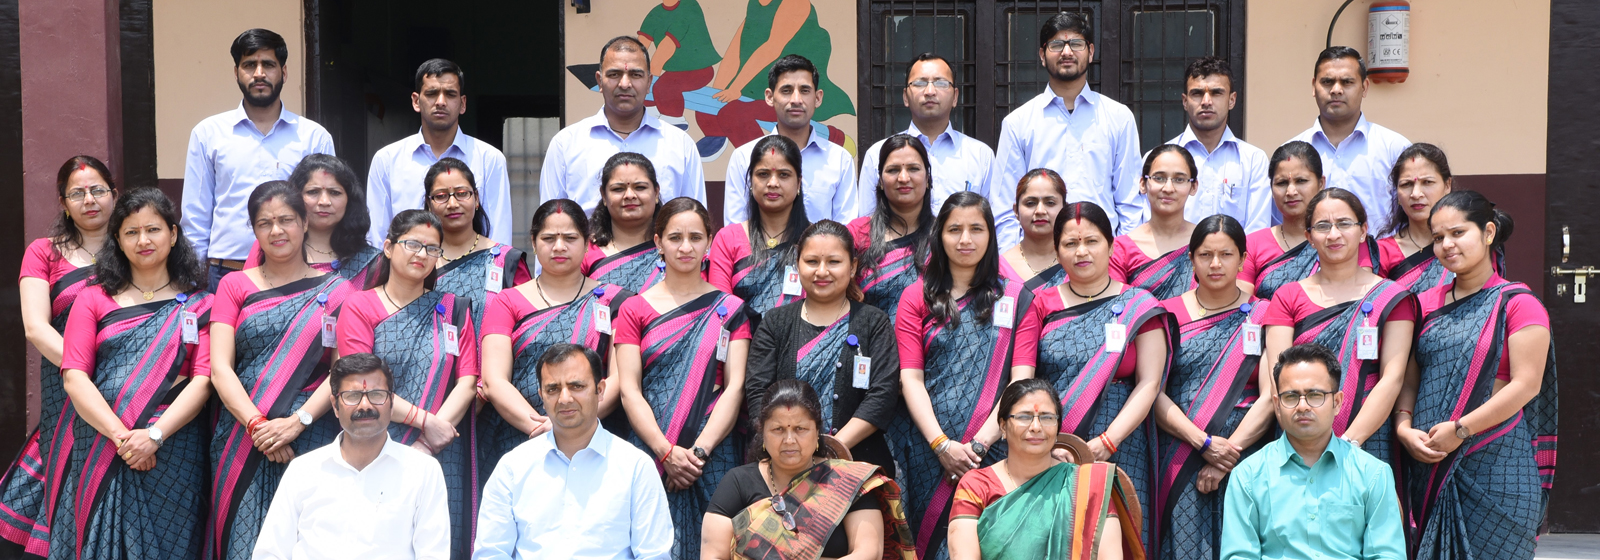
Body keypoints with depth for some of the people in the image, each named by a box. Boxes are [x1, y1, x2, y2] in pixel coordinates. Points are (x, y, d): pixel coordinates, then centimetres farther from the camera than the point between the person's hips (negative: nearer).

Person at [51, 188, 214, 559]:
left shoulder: (198, 305, 7)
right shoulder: (94, 299, 10)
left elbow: (203, 379, -3)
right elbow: (74, 376, 0)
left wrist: (154, 435, -16)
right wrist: (121, 436, -13)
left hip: (172, 453, -1)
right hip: (98, 452, 1)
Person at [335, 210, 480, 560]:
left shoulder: (454, 310, 12)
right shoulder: (359, 307, 5)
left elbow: (467, 382, 3)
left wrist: (426, 445, -9)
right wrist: (426, 421, -12)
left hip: (443, 455, 2)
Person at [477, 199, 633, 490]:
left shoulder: (614, 300, 11)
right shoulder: (507, 302, 13)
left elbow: (620, 378, 0)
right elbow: (494, 381, 1)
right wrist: (537, 426, -15)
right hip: (513, 442, 1)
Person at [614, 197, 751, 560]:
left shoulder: (729, 309, 8)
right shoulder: (634, 309, 8)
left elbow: (735, 386, -1)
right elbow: (629, 391, 0)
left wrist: (699, 450, -13)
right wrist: (667, 452, -13)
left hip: (713, 456, 0)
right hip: (650, 454, 0)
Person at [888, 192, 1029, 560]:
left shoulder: (1016, 298, 7)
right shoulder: (917, 297, 9)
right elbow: (911, 378, 0)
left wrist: (981, 442, -13)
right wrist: (942, 444, -12)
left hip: (989, 450, -1)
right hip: (926, 448, 1)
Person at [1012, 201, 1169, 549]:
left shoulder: (1138, 306, 5)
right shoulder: (1041, 305, 8)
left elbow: (1149, 383, -2)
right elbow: (1020, 383, -3)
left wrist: (1107, 442, -15)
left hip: (1118, 451, -1)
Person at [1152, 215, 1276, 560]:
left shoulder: (1262, 315, 6)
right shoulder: (1170, 314, 6)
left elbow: (1270, 397, -4)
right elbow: (1153, 392, -2)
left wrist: (1227, 456, -13)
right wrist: (1204, 443, -13)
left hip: (1244, 460, 0)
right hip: (1177, 463, 0)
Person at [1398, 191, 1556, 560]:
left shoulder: (1517, 304, -3)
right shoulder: (1426, 304, 11)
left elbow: (1526, 385, -11)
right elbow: (1409, 379, 10)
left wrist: (1461, 430, -16)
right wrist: (1404, 428, -7)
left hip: (1496, 461, -4)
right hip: (1429, 461, 4)